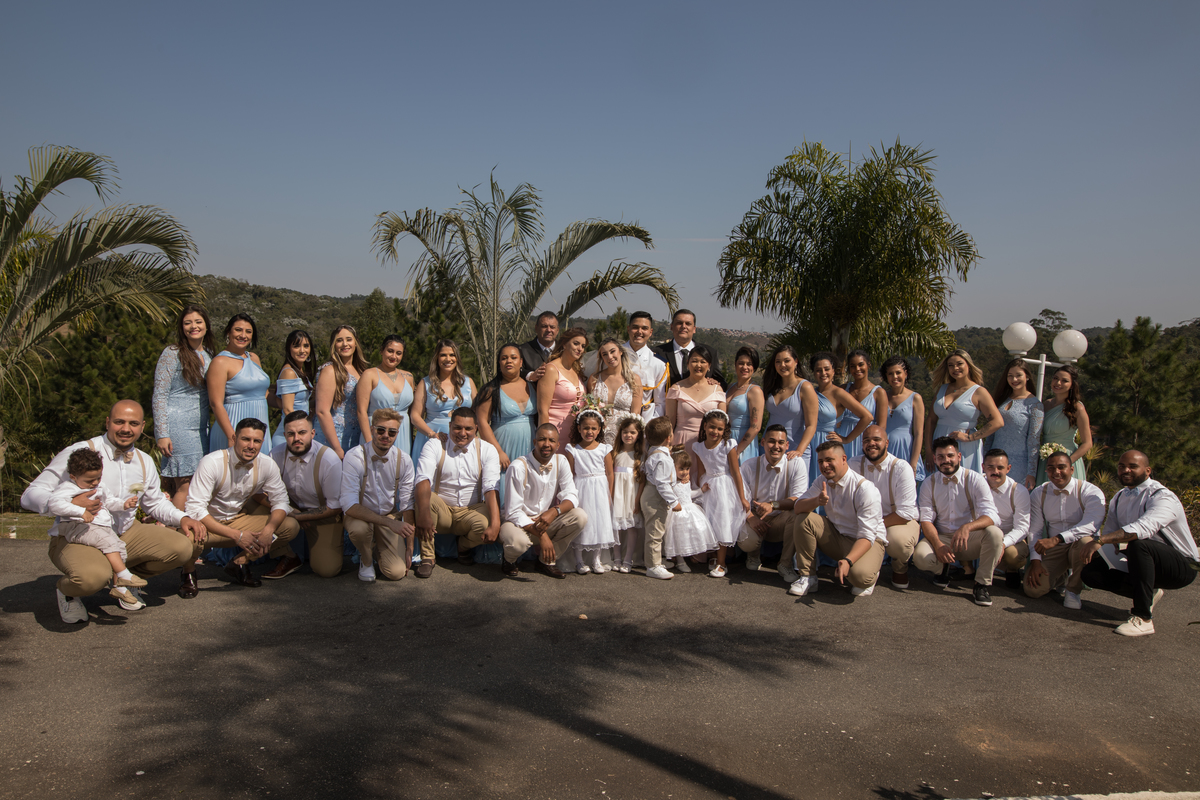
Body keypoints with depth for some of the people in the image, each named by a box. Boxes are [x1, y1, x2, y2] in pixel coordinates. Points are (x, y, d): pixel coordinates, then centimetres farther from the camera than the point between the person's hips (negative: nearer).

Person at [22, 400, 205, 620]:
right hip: (76, 539, -6)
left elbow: (155, 502, 22)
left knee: (181, 548, -15)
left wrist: (182, 518, 1)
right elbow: (30, 495, -16)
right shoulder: (78, 453, -13)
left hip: (126, 535, 6)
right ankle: (67, 591, 3)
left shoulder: (145, 462, 7)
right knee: (93, 576, -38)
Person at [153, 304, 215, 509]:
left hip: (201, 428, 6)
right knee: (185, 486, -10)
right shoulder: (172, 353, -5)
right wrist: (162, 434, -13)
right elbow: (159, 395, -8)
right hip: (177, 427, -6)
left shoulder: (208, 354, 13)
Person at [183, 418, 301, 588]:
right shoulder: (212, 463, -24)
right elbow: (195, 509, -27)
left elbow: (280, 501, -4)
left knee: (291, 526, -12)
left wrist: (268, 529, -25)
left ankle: (240, 563, 0)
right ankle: (189, 572, -2)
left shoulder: (267, 465, -13)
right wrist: (236, 535, -33)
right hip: (209, 523, -4)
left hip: (239, 519, 4)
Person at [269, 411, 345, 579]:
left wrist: (299, 516, -15)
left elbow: (334, 508, -15)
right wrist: (287, 511, -18)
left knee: (326, 570, -19)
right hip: (291, 507, 4)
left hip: (323, 515, -3)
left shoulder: (329, 460, -24)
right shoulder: (276, 454, -15)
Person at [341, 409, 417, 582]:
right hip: (361, 515, -2)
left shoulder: (404, 460, -11)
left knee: (396, 572, -16)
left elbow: (408, 506, -5)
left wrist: (409, 548, -6)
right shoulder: (354, 457, -21)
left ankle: (379, 547, 20)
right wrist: (389, 522, -35)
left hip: (391, 515, 2)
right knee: (359, 528, -37)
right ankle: (366, 559, -1)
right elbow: (349, 506, -27)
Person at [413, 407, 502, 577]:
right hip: (441, 513, 0)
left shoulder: (487, 450, -2)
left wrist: (495, 524, -31)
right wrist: (423, 513, -41)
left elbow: (491, 489, -15)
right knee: (423, 496, -30)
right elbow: (423, 480, -22)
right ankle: (427, 557, -16)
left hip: (472, 512, 1)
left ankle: (464, 547, 7)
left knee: (486, 524, -31)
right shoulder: (434, 446, -5)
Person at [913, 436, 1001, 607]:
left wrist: (967, 527, -40)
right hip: (941, 538, 1)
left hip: (971, 539, -1)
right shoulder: (929, 484, 2)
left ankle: (982, 584, -15)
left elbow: (990, 515, -18)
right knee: (920, 556, -30)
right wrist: (938, 545, -24)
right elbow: (926, 519, -4)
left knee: (994, 533, -33)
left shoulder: (975, 479, -7)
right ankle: (943, 568, 7)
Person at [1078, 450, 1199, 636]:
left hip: (1181, 566, -7)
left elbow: (1144, 527, -40)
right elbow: (1110, 532, 2)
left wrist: (1099, 541, -50)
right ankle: (1148, 594, 6)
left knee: (1138, 544, -38)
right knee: (1091, 572, -12)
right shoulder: (1119, 498, 7)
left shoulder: (1163, 497, -20)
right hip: (1144, 561, 7)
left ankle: (1143, 619, -29)